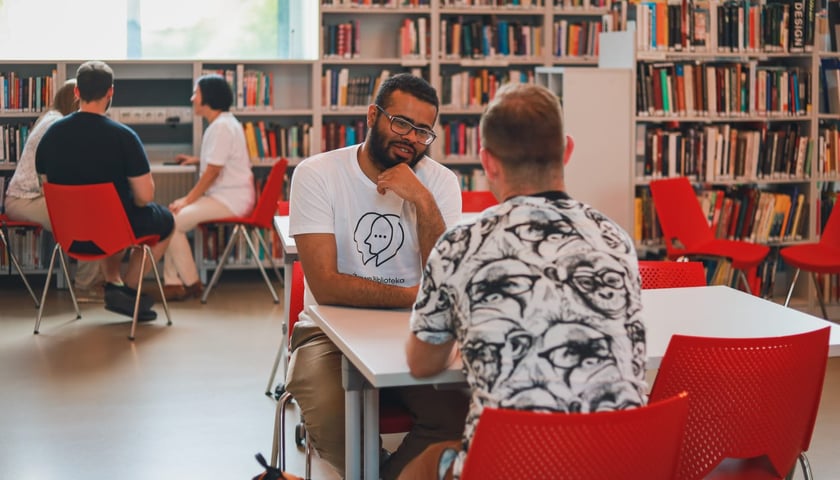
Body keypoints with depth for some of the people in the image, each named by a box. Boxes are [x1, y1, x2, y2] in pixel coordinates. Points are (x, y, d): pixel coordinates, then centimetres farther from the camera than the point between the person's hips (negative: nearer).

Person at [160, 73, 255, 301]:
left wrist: (188, 199, -13)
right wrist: (197, 160, 24)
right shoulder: (222, 123, 15)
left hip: (230, 200, -11)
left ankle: (191, 283, -1)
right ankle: (172, 282, 0)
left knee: (173, 222, -16)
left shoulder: (222, 126, -17)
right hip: (224, 196, 11)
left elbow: (212, 172, -19)